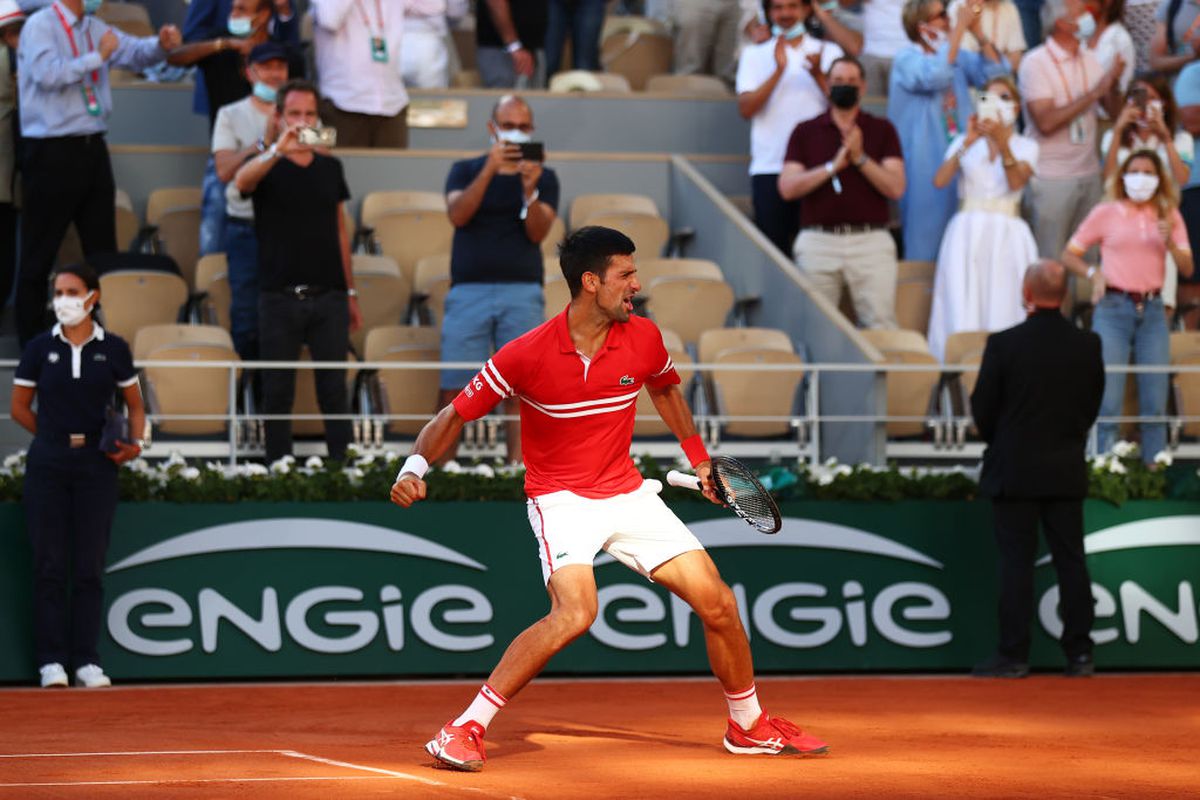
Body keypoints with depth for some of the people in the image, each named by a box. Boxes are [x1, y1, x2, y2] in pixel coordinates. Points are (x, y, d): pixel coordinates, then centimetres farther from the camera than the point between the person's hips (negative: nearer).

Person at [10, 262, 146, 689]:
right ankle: (51, 660, 3)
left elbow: (134, 405, 12)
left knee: (90, 567, 2)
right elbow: (20, 407, 10)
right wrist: (58, 436, 3)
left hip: (96, 465, 0)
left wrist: (134, 442, -5)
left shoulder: (113, 349, 3)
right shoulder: (40, 348, 2)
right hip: (48, 466, 0)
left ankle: (87, 660, 6)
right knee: (50, 565, 0)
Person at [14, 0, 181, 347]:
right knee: (39, 256, 1)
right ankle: (32, 345, 7)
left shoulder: (95, 28, 12)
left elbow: (135, 52, 9)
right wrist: (97, 57, -17)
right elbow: (49, 74, -23)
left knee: (103, 252, 11)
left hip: (92, 148, 8)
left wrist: (162, 44, -12)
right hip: (52, 151, -8)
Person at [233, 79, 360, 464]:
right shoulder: (266, 167, 1)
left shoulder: (330, 168, 13)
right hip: (279, 298, -3)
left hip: (328, 298, 3)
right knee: (277, 392, 2)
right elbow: (241, 182, -24)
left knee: (334, 390, 2)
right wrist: (279, 149, -40)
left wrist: (350, 292, 14)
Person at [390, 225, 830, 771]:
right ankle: (464, 730, -22)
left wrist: (699, 458, 22)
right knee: (575, 612, -30)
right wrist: (416, 465, -24)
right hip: (561, 498, -5)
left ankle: (749, 726, 23)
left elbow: (665, 389, 20)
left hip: (629, 494, 5)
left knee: (717, 603, -1)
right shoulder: (527, 355, -17)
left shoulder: (644, 339, -4)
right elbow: (455, 415, -9)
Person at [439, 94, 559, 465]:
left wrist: (529, 189, -18)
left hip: (522, 293, 0)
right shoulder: (466, 170, 12)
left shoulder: (543, 177, 12)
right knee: (454, 389, -5)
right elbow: (458, 215, -7)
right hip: (469, 291, 0)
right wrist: (489, 170, -18)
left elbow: (538, 232, -1)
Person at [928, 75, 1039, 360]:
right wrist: (967, 143, -12)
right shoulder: (965, 142, 13)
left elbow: (1016, 182, -9)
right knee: (962, 310, -9)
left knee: (1003, 312, -10)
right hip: (967, 231, 1)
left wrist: (1002, 142, -19)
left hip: (1007, 235, -1)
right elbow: (940, 180, -4)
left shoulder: (1026, 146, 12)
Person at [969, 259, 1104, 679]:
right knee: (1071, 560, 8)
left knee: (1015, 562, 0)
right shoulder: (1088, 345, -2)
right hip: (1068, 471, 3)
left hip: (1015, 471, -3)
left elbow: (983, 409, -6)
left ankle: (1013, 655, 1)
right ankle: (1079, 652, 9)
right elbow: (1092, 405, 6)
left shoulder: (1004, 345, -13)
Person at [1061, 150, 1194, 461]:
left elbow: (1187, 269, 5)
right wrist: (1093, 273, -8)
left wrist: (1170, 242, -12)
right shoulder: (1106, 213, 4)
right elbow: (1069, 255, 9)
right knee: (1108, 401, -6)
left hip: (1152, 310, 3)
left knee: (1155, 403, 3)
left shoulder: (1169, 216, 10)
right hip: (1114, 308, -2)